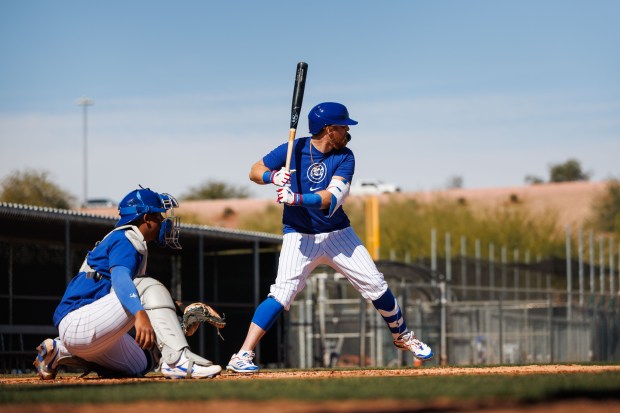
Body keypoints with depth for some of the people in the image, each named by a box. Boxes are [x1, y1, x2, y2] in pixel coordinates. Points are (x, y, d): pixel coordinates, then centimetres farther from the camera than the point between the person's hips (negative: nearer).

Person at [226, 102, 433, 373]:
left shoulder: (344, 157, -7)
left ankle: (403, 337, 29)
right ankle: (242, 356, -19)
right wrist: (273, 176, -27)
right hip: (299, 236, -3)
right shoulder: (295, 150, -10)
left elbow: (333, 197, -22)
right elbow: (255, 171, -4)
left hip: (338, 234, 3)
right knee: (283, 292, -20)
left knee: (375, 285, 4)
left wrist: (297, 199, -38)